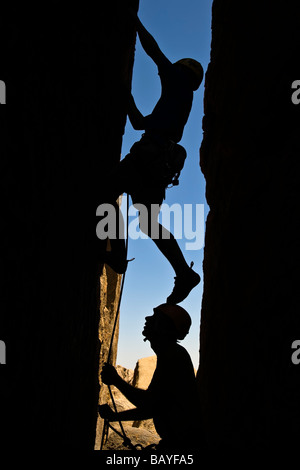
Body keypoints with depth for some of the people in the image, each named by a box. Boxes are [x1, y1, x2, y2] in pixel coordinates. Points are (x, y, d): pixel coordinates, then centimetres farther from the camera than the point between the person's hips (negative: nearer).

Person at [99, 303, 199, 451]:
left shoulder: (173, 354, -16)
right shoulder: (170, 354, 14)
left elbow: (151, 404, -20)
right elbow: (153, 408, 19)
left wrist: (116, 380, -9)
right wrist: (115, 416, 18)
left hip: (184, 441, -9)